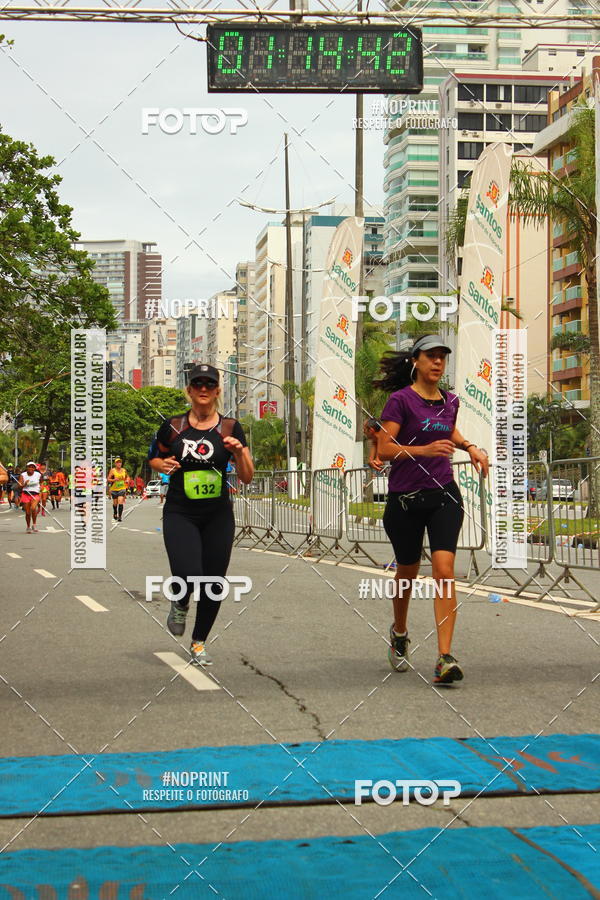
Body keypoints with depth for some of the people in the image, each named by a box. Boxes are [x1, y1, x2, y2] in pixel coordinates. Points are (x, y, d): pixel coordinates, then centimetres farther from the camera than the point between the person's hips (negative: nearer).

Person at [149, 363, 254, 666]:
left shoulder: (230, 428, 0)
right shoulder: (172, 427, 0)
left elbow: (247, 478, -1)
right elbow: (154, 458, 17)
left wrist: (239, 452, -18)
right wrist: (163, 465, -5)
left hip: (218, 516, 2)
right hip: (180, 514, -1)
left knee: (213, 584, 5)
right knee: (188, 575, -22)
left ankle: (199, 642, 28)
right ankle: (180, 604, 15)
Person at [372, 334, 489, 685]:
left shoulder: (450, 401, 8)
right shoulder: (401, 400, -8)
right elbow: (383, 449, -15)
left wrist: (470, 446, 13)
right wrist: (424, 450, -26)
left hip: (444, 494, 3)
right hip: (405, 498, -3)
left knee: (445, 570, -14)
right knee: (408, 572, 13)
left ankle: (445, 657, -18)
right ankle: (400, 633, 42)